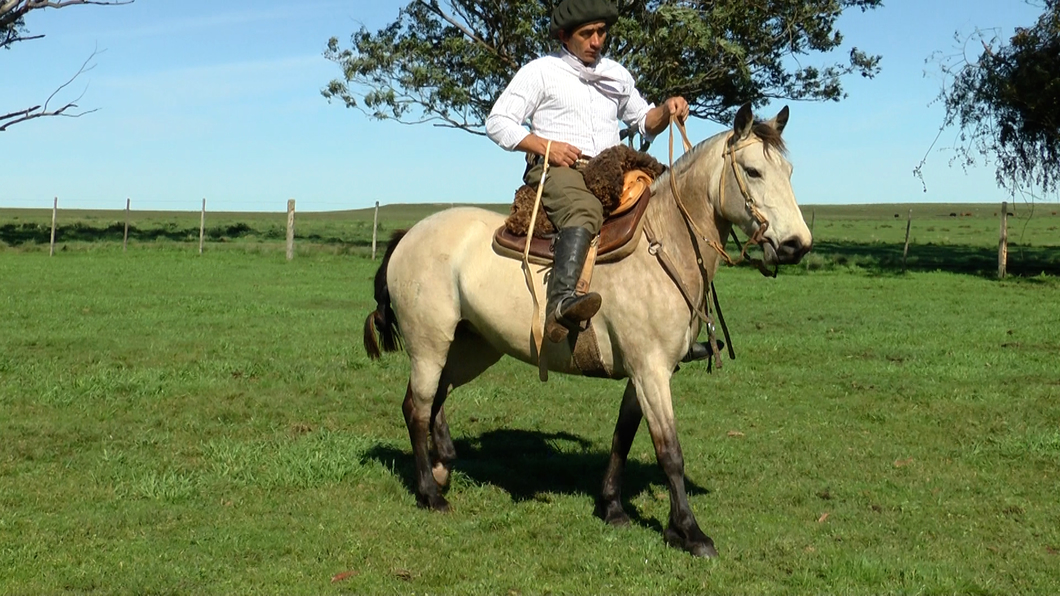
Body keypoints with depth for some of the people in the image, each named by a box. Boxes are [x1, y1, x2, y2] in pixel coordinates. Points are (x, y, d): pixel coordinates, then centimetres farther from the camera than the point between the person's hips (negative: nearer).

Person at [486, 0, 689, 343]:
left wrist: (666, 111, 6)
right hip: (556, 169, -6)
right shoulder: (541, 71, 7)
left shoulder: (617, 75, 23)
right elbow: (497, 122, 1)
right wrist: (545, 145, -13)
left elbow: (644, 122, 30)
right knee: (585, 210, -39)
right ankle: (560, 303, -57)